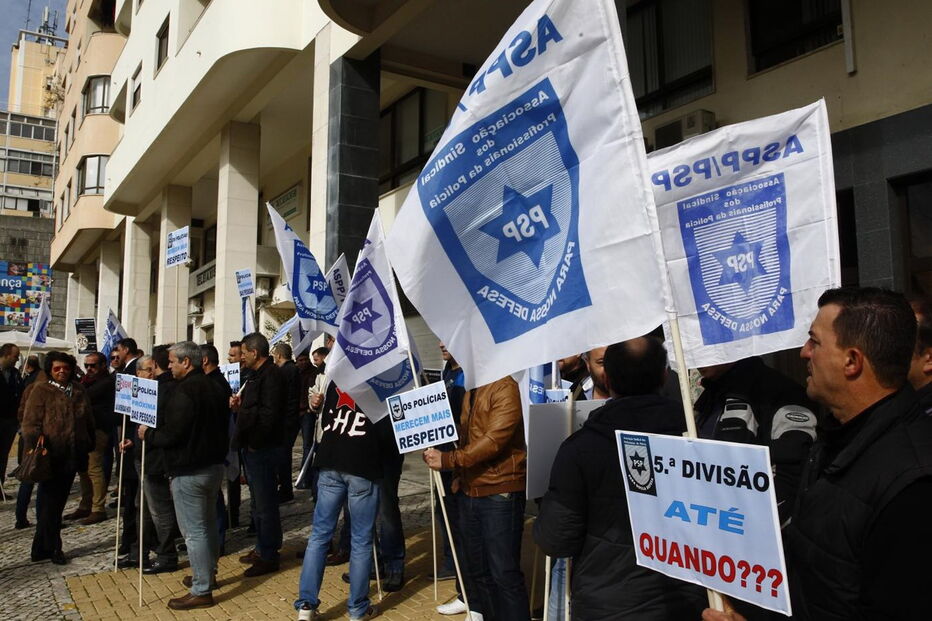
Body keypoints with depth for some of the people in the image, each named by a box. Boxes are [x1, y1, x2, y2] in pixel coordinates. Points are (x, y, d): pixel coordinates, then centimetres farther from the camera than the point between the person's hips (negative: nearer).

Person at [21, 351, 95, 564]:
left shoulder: (79, 391, 12)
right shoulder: (41, 391, -3)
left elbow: (88, 421, 17)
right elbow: (31, 423, -7)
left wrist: (89, 445, 12)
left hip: (72, 456, 5)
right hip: (51, 457, -5)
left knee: (58, 501, 12)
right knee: (49, 503, 2)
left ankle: (42, 546, 25)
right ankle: (51, 548, 13)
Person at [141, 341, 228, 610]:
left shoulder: (183, 391, -18)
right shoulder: (211, 387, 11)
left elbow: (172, 434, -21)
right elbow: (221, 425, 18)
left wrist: (148, 434, -3)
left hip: (189, 471, -10)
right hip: (214, 464, 10)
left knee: (194, 531, -2)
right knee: (208, 525, 20)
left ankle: (202, 591, 4)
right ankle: (208, 575, 33)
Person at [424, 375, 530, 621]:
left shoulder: (506, 387, -13)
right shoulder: (470, 390, 16)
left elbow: (494, 439, -21)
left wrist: (449, 460, -22)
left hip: (499, 493, -8)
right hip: (468, 491, 8)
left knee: (503, 572, -1)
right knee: (477, 568, 17)